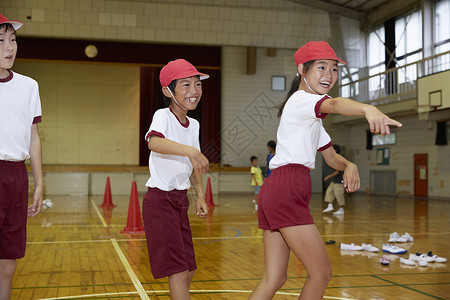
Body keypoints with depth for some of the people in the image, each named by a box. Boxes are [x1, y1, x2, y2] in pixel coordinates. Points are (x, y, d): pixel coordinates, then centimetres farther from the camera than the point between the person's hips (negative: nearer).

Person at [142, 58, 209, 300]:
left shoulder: (194, 125, 8)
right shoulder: (163, 116, -14)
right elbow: (153, 141, -38)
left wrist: (200, 195, 5)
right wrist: (190, 151, -53)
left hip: (180, 200, 8)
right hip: (160, 200, -8)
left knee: (189, 270, 13)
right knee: (178, 270, -11)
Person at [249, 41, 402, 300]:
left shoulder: (312, 116, 24)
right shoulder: (302, 99, -8)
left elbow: (330, 155, 24)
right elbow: (334, 104, -31)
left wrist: (349, 166, 0)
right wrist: (368, 109, -53)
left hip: (274, 192, 10)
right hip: (286, 192, -10)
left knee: (274, 279, 9)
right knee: (322, 273, -3)